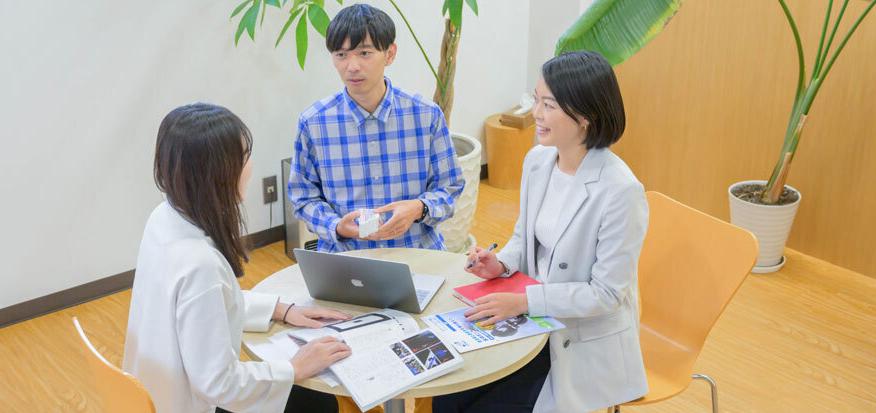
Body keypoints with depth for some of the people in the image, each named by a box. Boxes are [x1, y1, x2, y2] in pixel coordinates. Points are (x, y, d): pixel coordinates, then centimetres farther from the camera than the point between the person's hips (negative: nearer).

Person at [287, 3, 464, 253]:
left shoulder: (427, 115, 0)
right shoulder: (312, 122, -1)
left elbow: (448, 186, 7)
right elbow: (304, 198, 6)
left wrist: (419, 208, -14)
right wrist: (337, 227, -13)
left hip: (419, 252, 1)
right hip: (344, 255, -1)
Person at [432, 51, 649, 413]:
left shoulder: (621, 192, -24)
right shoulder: (537, 160, -3)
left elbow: (606, 293, -20)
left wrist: (524, 301, -25)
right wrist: (502, 264, -8)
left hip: (586, 346, -6)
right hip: (534, 322, 6)